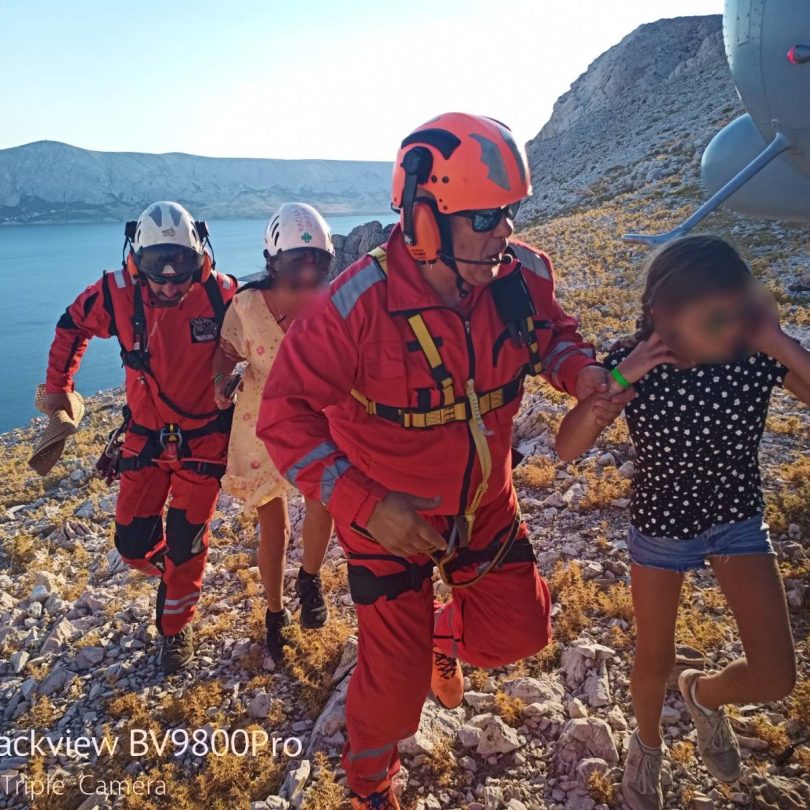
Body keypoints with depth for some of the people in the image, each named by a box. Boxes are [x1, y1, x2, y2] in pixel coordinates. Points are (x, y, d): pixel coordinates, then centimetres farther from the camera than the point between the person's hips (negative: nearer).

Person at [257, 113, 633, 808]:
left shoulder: (525, 275, -14)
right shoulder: (359, 304, -29)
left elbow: (551, 333, 7)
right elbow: (285, 412, -24)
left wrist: (581, 372, -16)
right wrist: (364, 505, -32)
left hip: (486, 505, 5)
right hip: (391, 518, -4)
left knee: (519, 632, 14)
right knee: (397, 684, 8)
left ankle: (444, 629, 51)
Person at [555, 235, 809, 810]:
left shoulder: (755, 356, -21)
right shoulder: (632, 364, -24)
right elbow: (568, 449, -24)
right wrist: (617, 382, -37)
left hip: (739, 520, 2)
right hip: (661, 526, -1)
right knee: (655, 661, 16)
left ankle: (704, 693, 36)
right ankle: (648, 745, 49)